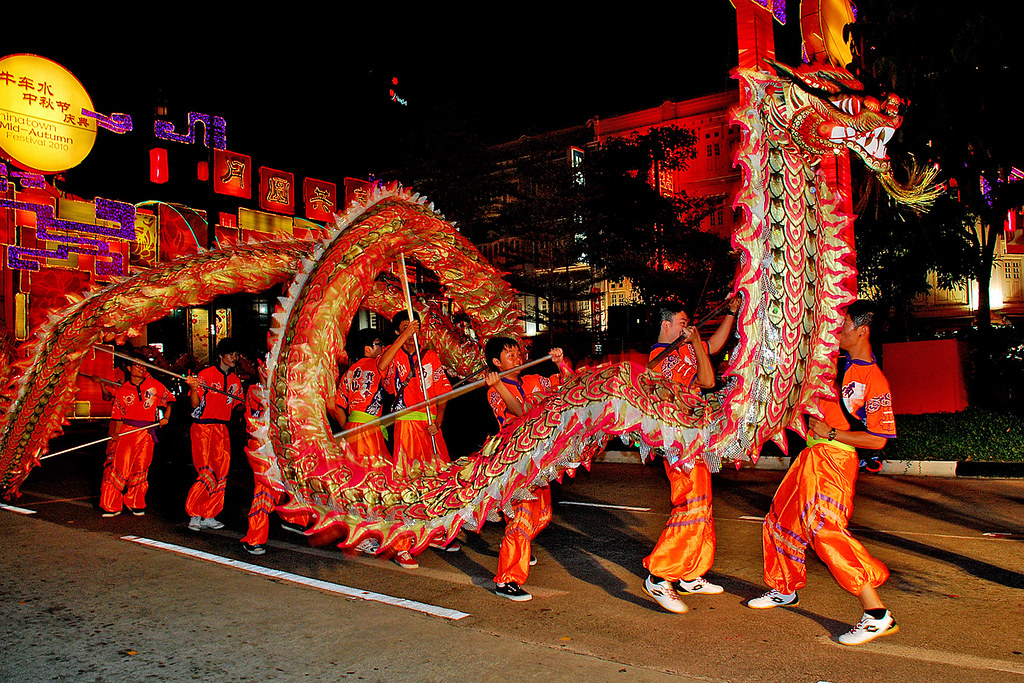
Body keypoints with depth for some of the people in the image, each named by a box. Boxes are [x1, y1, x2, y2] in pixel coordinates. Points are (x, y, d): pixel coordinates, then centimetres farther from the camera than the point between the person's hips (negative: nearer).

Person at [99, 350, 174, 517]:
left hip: (146, 433, 1)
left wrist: (166, 417, 4)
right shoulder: (122, 390, 6)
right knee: (121, 467, -7)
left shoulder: (154, 385, 6)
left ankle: (135, 504, 18)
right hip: (126, 431, -1)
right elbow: (118, 415, 7)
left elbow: (169, 398, 15)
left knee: (141, 469, 4)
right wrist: (115, 434, -6)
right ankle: (111, 506, 4)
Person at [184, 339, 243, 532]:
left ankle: (209, 516, 11)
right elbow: (196, 405, -9)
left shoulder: (235, 380, 13)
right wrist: (193, 388, -25)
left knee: (221, 474, 2)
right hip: (202, 428, -6)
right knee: (207, 473, -11)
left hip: (222, 429, 6)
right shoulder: (205, 375, -5)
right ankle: (194, 515, 1)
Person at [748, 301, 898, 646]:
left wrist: (830, 433, -14)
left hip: (836, 460, -9)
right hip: (812, 455, 9)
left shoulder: (874, 380, -13)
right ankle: (785, 589, 35)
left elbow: (878, 439, -14)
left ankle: (877, 614, -14)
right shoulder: (837, 361, 9)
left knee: (825, 529, -19)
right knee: (783, 518, 16)